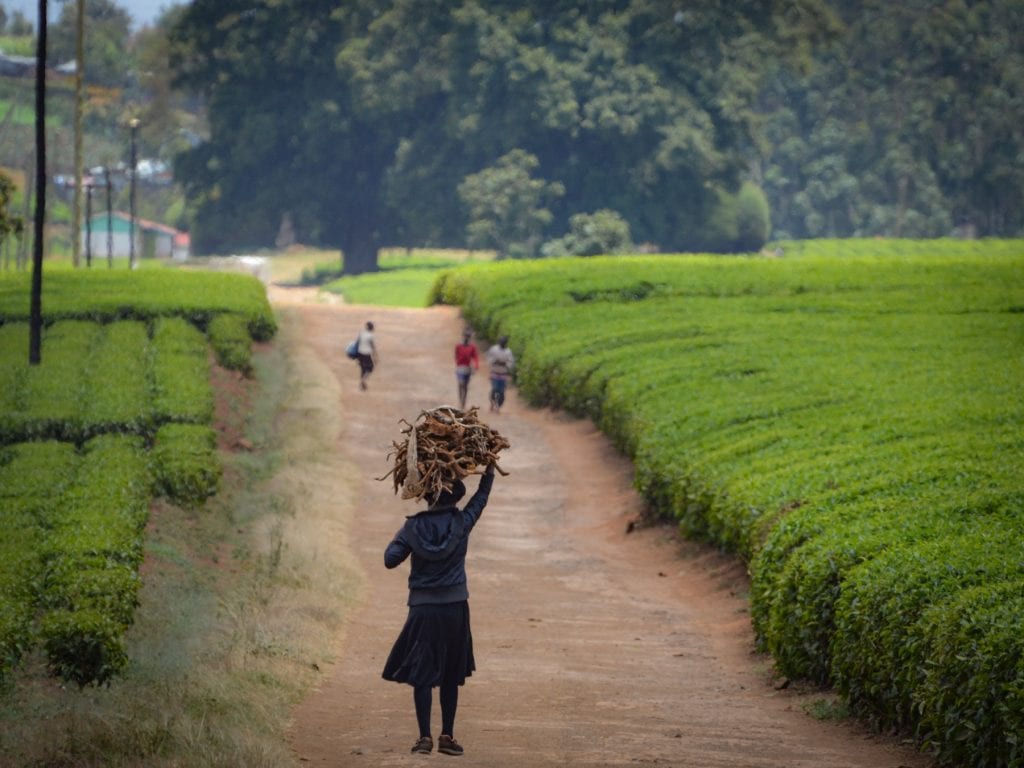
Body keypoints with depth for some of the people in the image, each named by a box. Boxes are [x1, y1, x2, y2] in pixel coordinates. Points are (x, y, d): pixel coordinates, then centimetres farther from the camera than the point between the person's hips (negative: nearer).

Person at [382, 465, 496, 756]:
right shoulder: (461, 523, -5)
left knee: (422, 674, 2)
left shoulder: (413, 527, -7)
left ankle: (425, 736, -8)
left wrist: (398, 540, 15)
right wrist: (489, 470, 26)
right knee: (450, 676, 12)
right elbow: (481, 499, 13)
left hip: (423, 609, -1)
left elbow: (390, 560, -4)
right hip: (455, 608, 1)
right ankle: (447, 735, 13)